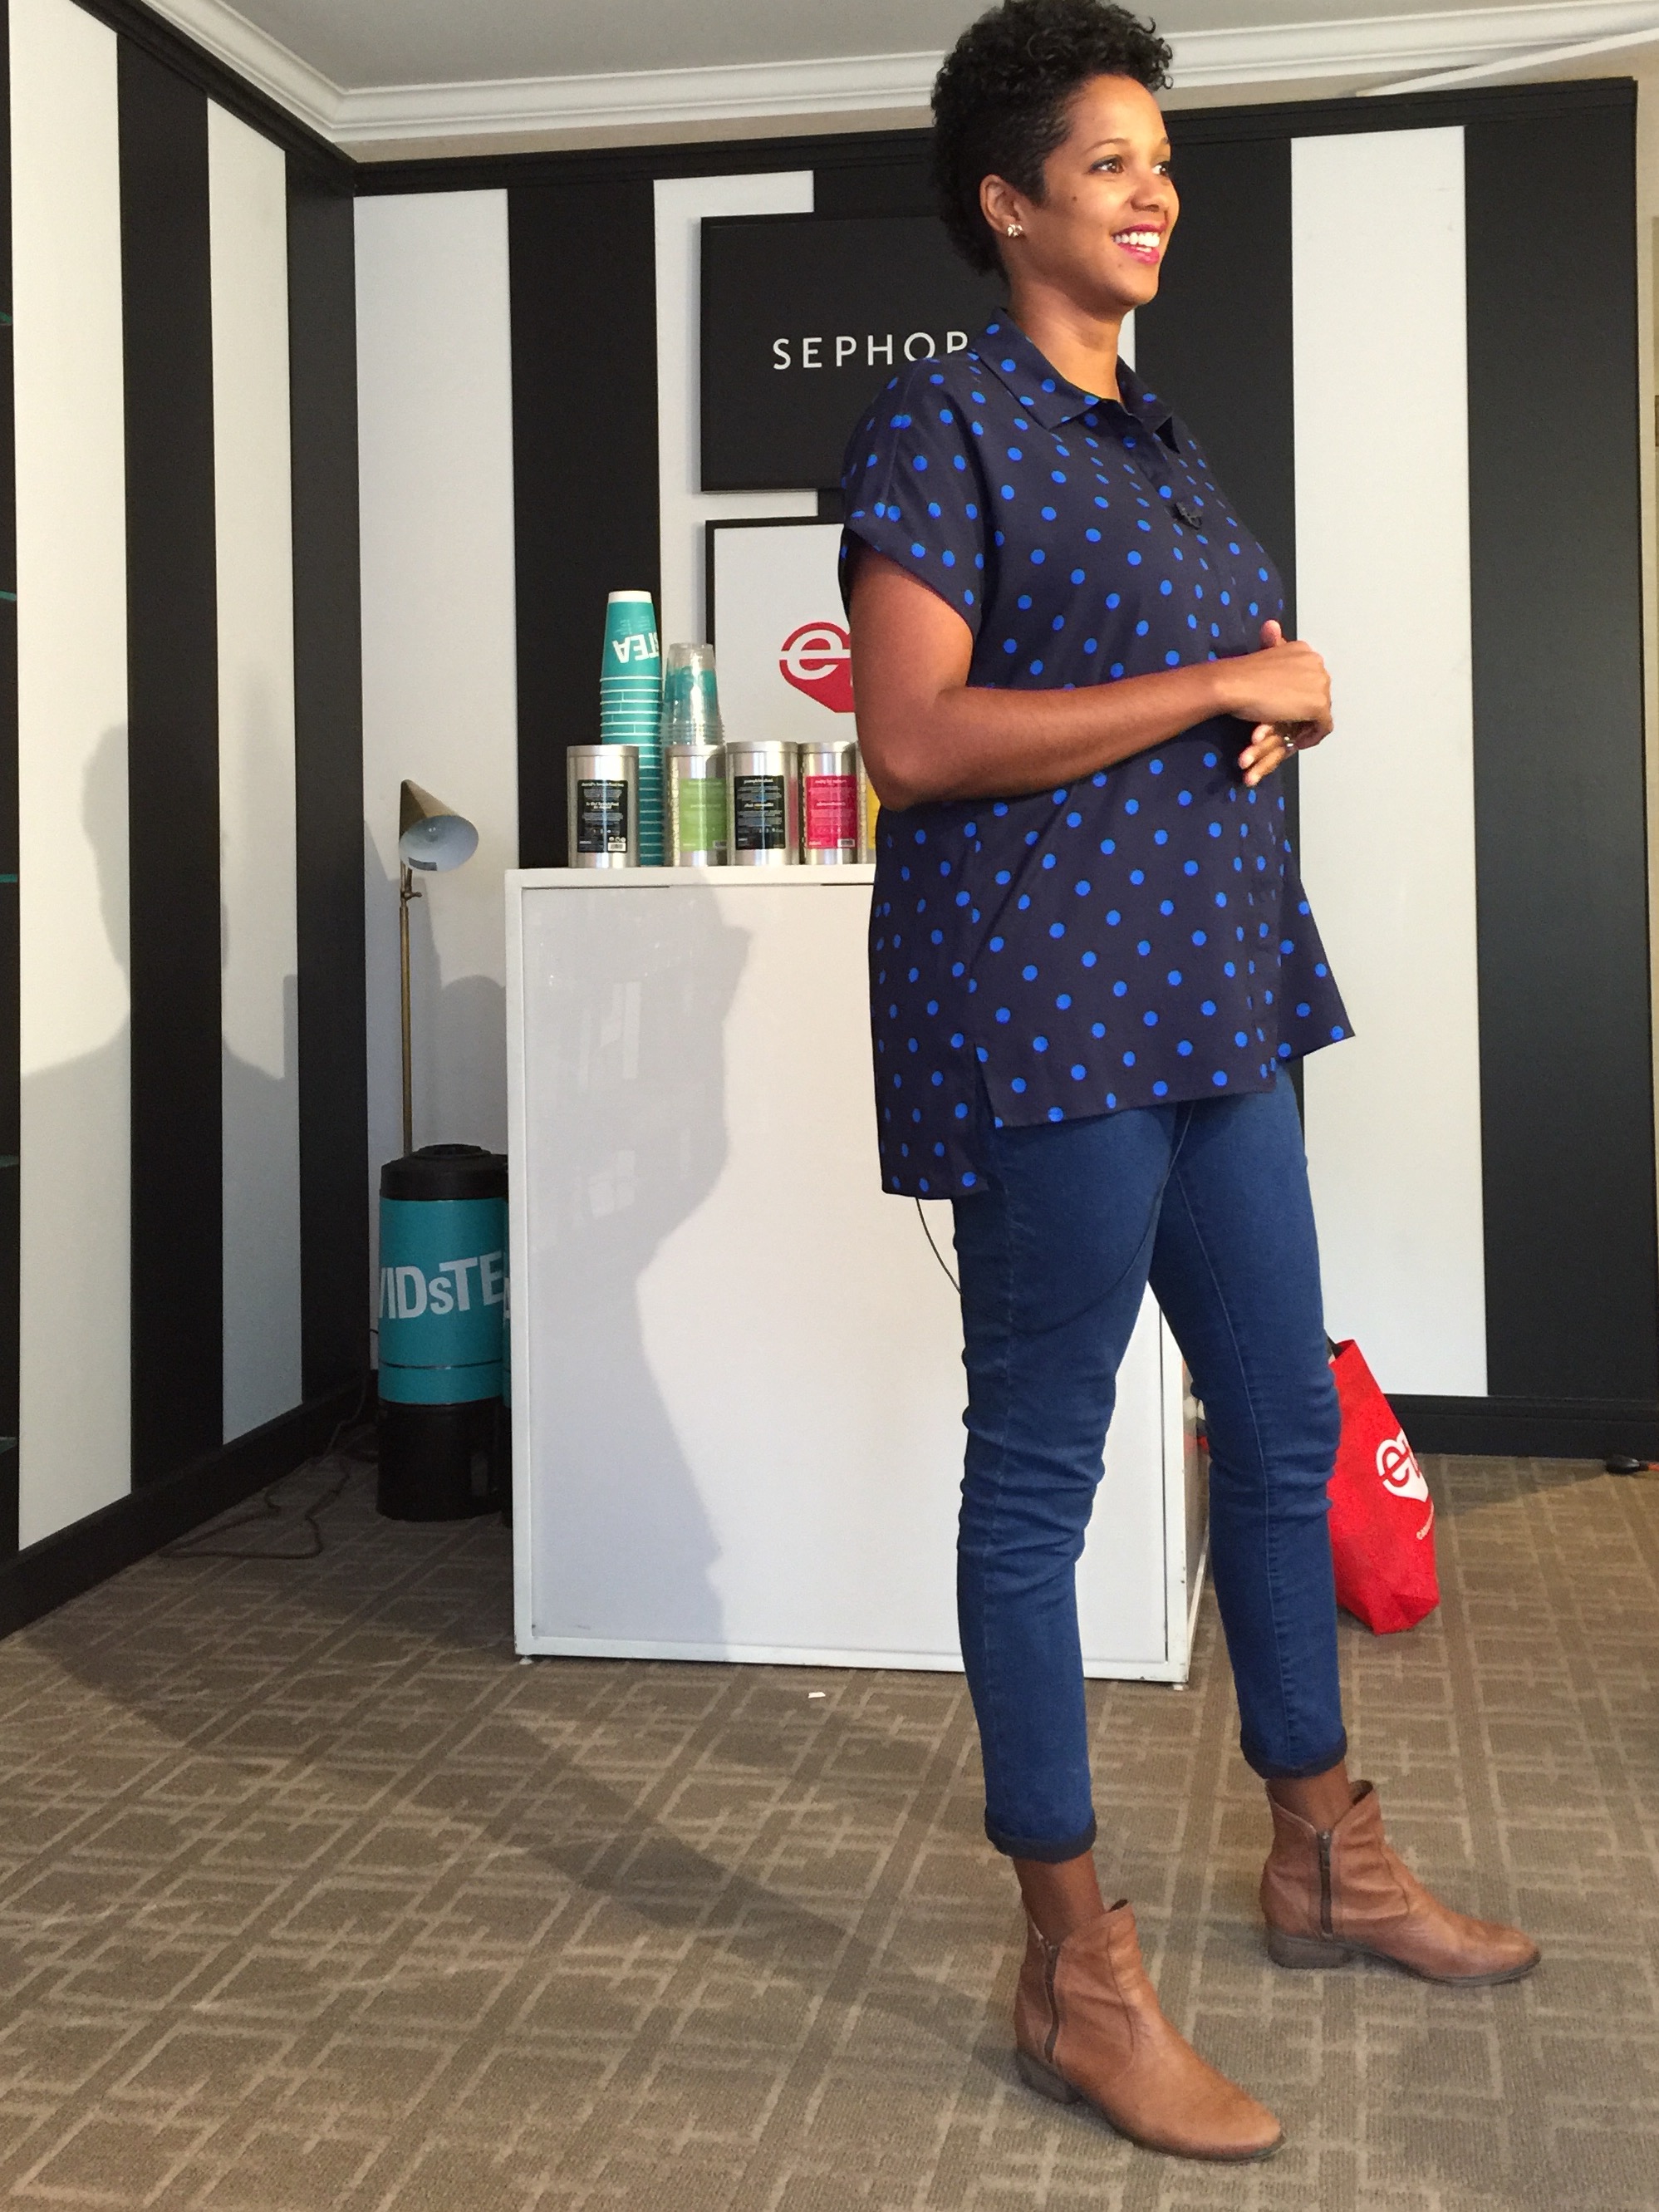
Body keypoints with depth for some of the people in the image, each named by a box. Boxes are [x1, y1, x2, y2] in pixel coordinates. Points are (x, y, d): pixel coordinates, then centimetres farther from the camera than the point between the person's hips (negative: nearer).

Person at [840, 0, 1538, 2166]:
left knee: (1285, 1424, 15)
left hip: (1209, 995, 9)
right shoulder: (945, 421, -7)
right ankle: (1076, 1971, 9)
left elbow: (1269, 683, 27)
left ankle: (1322, 1854, 32)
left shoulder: (1157, 439, 19)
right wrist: (1225, 684, -14)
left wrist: (1297, 703, 2)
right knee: (1039, 1468, -2)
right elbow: (911, 741, -18)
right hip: (1040, 1001, -9)